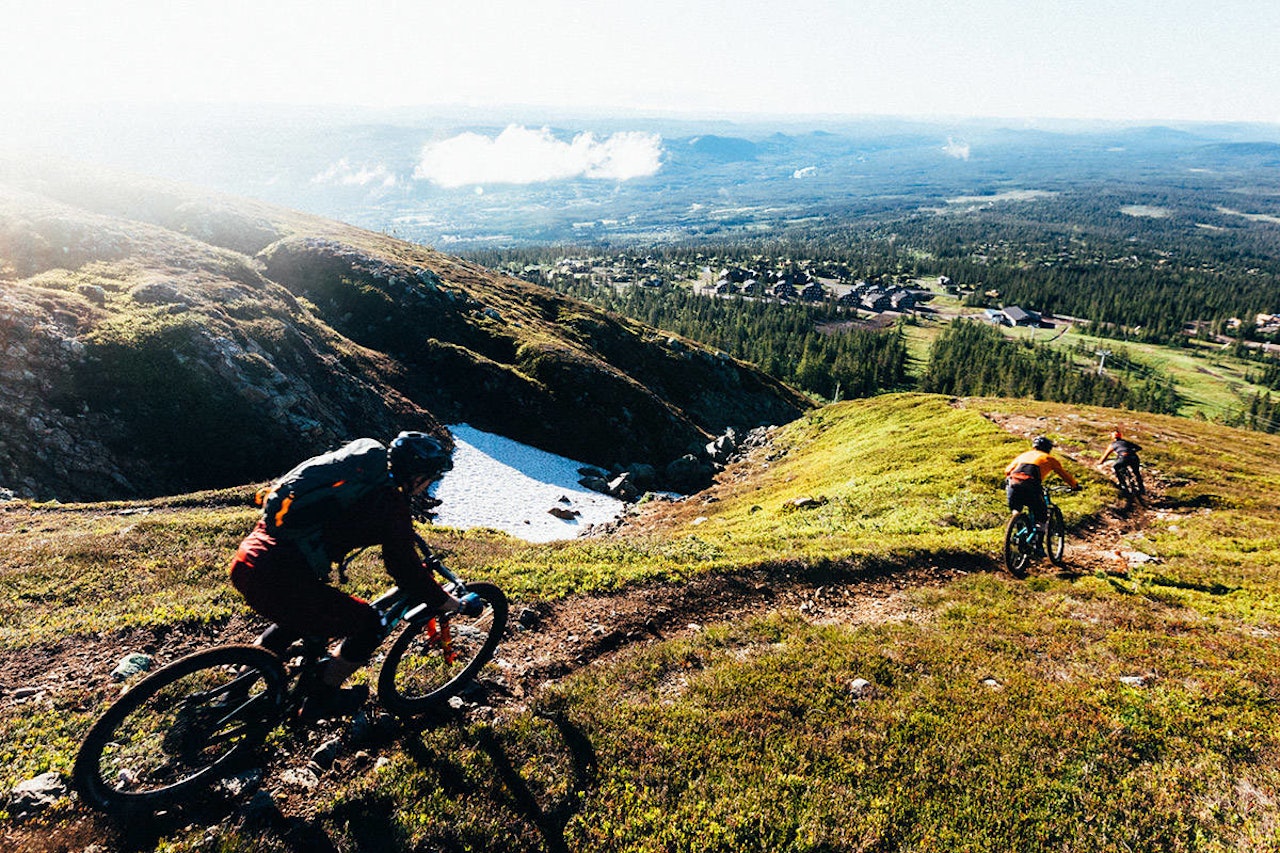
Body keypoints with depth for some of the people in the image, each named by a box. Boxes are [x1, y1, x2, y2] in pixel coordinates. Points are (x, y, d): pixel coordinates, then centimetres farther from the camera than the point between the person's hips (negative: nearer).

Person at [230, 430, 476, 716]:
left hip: (246, 557, 9)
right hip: (279, 580, -9)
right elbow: (408, 575, -3)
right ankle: (325, 697, 29)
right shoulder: (392, 505, -8)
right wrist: (459, 606, 10)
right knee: (369, 625, 11)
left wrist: (419, 564, 49)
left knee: (299, 614, 37)